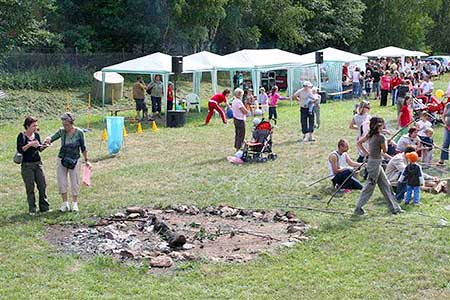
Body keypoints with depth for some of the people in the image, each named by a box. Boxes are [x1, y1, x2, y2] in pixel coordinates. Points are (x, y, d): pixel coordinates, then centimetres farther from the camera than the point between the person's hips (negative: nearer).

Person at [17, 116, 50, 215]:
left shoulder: (37, 135, 8)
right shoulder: (22, 136, -6)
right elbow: (20, 149, -14)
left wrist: (43, 146, -4)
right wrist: (30, 144, -23)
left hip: (38, 163, 5)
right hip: (27, 165, -5)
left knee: (42, 185, 3)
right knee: (30, 188, 1)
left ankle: (44, 207, 13)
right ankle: (32, 210, 9)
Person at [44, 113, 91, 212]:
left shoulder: (79, 132, -9)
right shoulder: (62, 131, -4)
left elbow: (83, 147, -2)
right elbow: (52, 138, -3)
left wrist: (86, 160, 1)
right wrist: (48, 139, -27)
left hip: (74, 160, -2)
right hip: (62, 159, 2)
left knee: (74, 182, 5)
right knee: (61, 181, 3)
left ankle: (75, 204, 16)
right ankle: (65, 203, 13)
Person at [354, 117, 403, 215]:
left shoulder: (370, 135, 4)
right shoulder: (381, 137, -19)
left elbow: (359, 142, 10)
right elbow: (385, 150, -7)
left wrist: (366, 152, 14)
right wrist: (385, 141, 10)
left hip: (374, 163, 9)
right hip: (375, 163, -9)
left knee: (385, 185, 14)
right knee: (369, 186, 0)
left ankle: (394, 208, 22)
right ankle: (358, 208, 7)